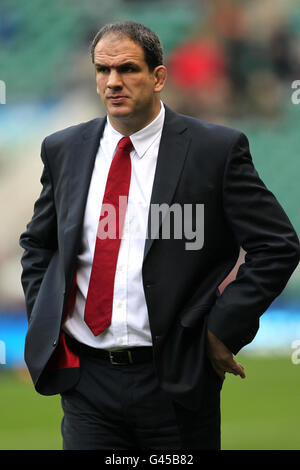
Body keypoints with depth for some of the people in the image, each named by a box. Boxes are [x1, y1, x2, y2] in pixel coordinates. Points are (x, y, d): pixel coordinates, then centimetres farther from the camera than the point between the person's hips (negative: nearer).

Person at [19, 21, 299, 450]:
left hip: (174, 381, -3)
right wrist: (45, 326, 9)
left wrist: (222, 330, -9)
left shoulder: (217, 149, -4)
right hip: (85, 375, 3)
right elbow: (38, 245, 22)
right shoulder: (63, 150, 9)